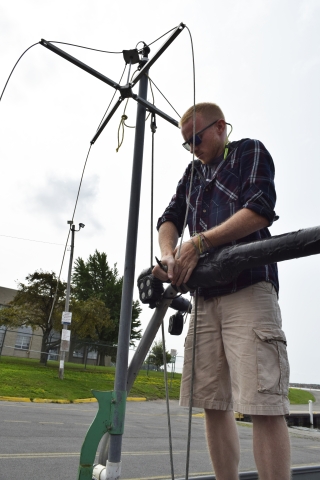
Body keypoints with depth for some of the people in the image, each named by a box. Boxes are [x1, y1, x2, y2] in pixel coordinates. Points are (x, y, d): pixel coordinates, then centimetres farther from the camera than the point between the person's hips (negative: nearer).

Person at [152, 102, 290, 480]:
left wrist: (199, 242, -13)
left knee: (263, 406, -9)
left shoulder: (250, 152, 9)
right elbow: (169, 218, 17)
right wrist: (168, 256, -5)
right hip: (205, 296, 6)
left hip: (249, 289, -6)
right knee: (214, 405, 7)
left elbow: (261, 211, -8)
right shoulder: (193, 173, 27)